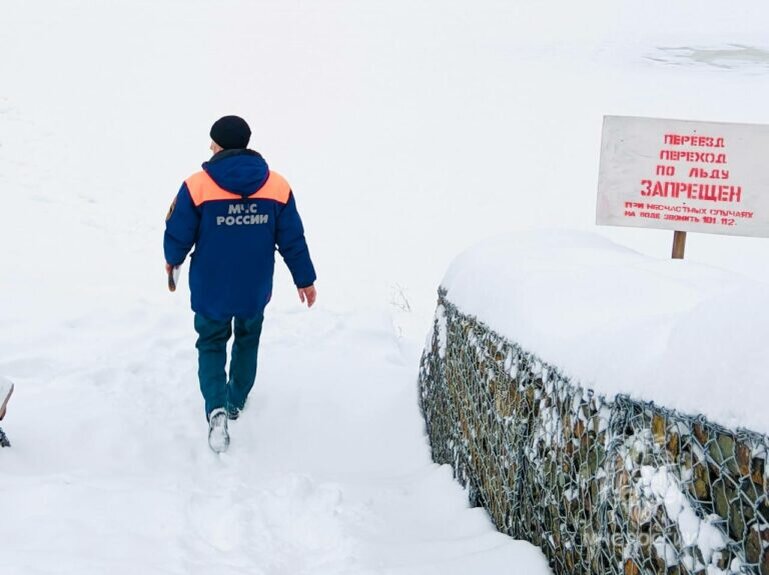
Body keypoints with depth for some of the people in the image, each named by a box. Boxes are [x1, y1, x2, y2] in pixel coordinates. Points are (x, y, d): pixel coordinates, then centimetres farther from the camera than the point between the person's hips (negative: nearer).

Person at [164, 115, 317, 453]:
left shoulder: (197, 186, -17)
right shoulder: (277, 186, -8)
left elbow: (178, 235, -10)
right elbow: (292, 239, -2)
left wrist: (173, 260, 13)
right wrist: (304, 279, 11)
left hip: (211, 289, -2)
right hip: (255, 290, 2)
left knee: (211, 345, 15)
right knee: (247, 341, 26)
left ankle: (217, 407, -7)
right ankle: (236, 402, 39)